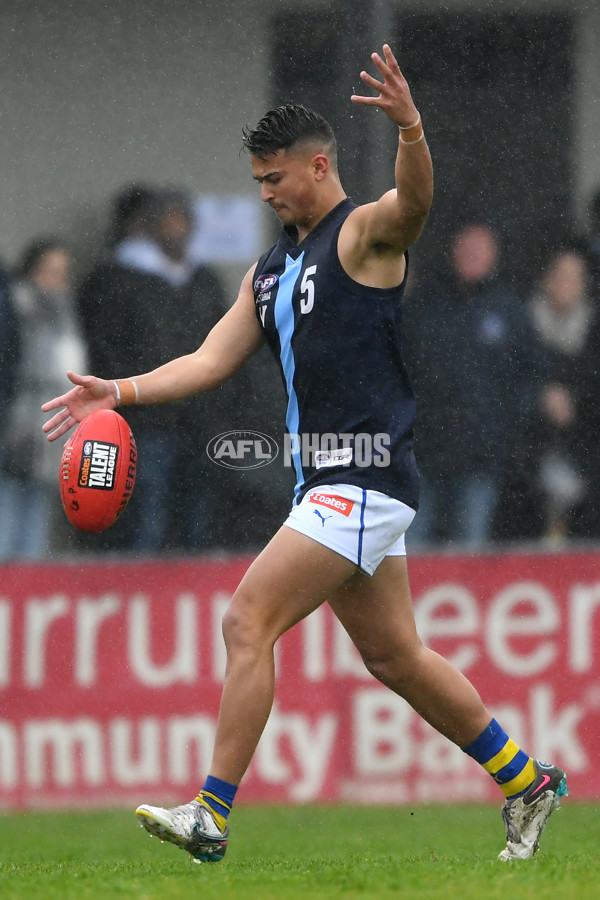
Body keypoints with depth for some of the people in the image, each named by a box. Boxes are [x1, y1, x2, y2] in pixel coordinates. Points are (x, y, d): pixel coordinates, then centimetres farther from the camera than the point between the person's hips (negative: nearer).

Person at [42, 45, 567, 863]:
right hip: (330, 481, 9)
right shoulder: (271, 270, 18)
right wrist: (123, 392, 3)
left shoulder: (363, 234, -7)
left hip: (365, 480, -9)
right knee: (393, 656, 14)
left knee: (248, 621, -14)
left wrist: (410, 129, -50)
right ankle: (527, 782, 25)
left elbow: (413, 200, -30)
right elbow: (214, 359, 16)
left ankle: (212, 815, -14)